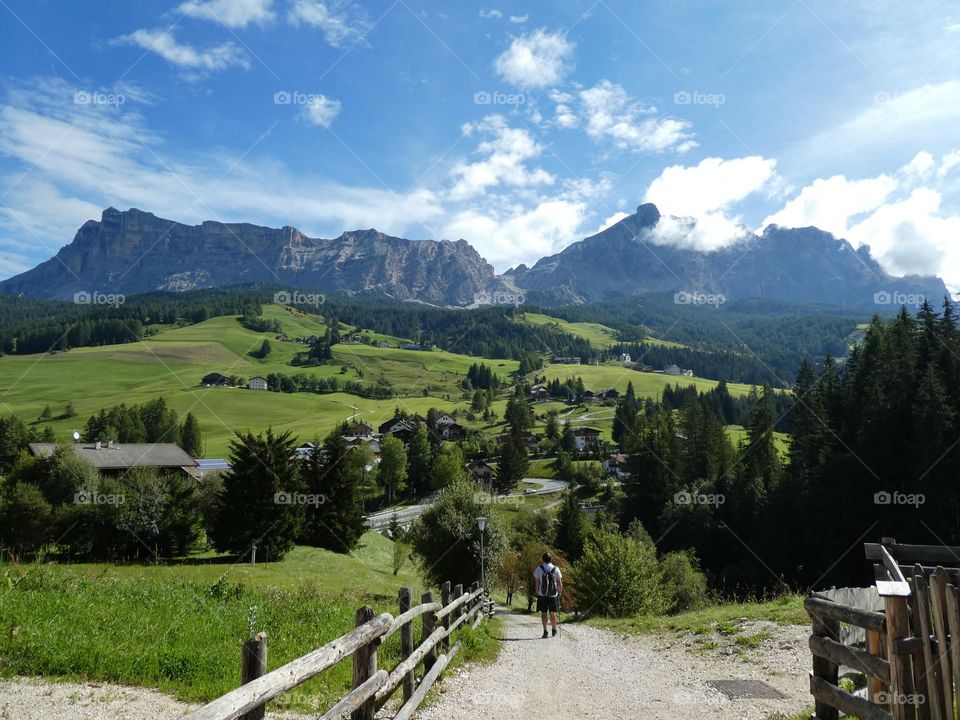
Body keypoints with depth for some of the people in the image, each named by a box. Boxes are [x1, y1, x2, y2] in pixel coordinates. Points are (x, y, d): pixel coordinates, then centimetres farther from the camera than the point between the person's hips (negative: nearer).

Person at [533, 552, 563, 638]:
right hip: (553, 595, 1)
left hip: (542, 595, -1)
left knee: (544, 613, 7)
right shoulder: (556, 569, -4)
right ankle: (554, 630, 24)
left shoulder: (539, 569, -5)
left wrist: (537, 592, 7)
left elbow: (536, 583, -3)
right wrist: (560, 592, 12)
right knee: (553, 613, 14)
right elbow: (560, 584, -2)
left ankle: (545, 631, 2)